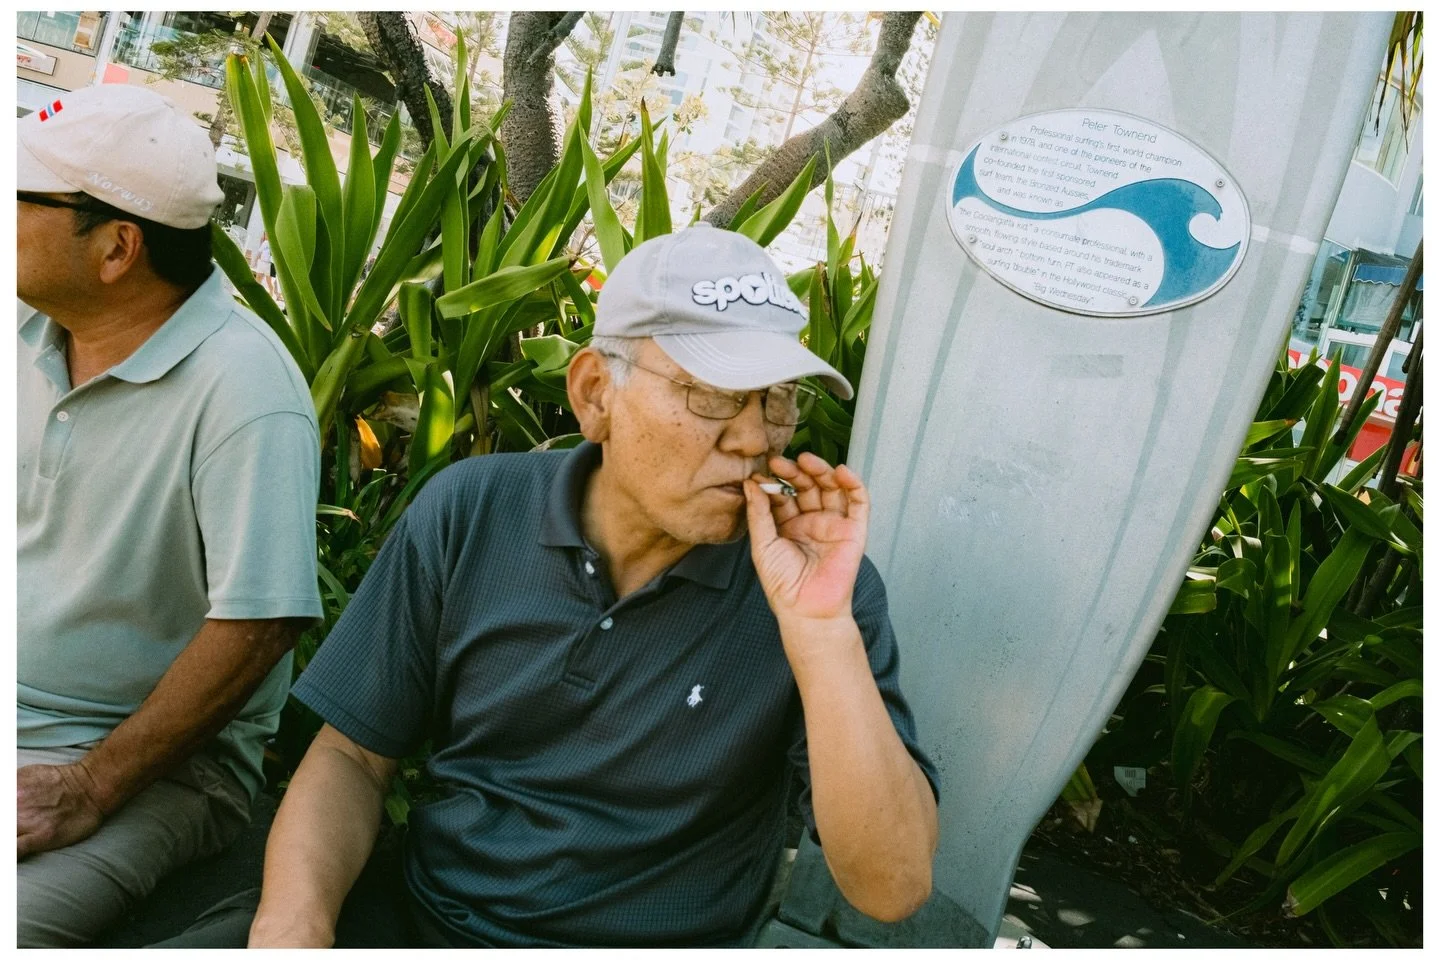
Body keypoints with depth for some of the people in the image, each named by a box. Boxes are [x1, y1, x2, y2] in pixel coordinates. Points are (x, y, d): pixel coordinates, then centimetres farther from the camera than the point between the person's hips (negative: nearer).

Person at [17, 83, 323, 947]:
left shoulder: (241, 386, -20)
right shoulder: (31, 327, 3)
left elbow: (257, 625, -23)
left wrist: (90, 789, -17)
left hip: (159, 762, -6)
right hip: (25, 728, 6)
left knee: (21, 918, -26)